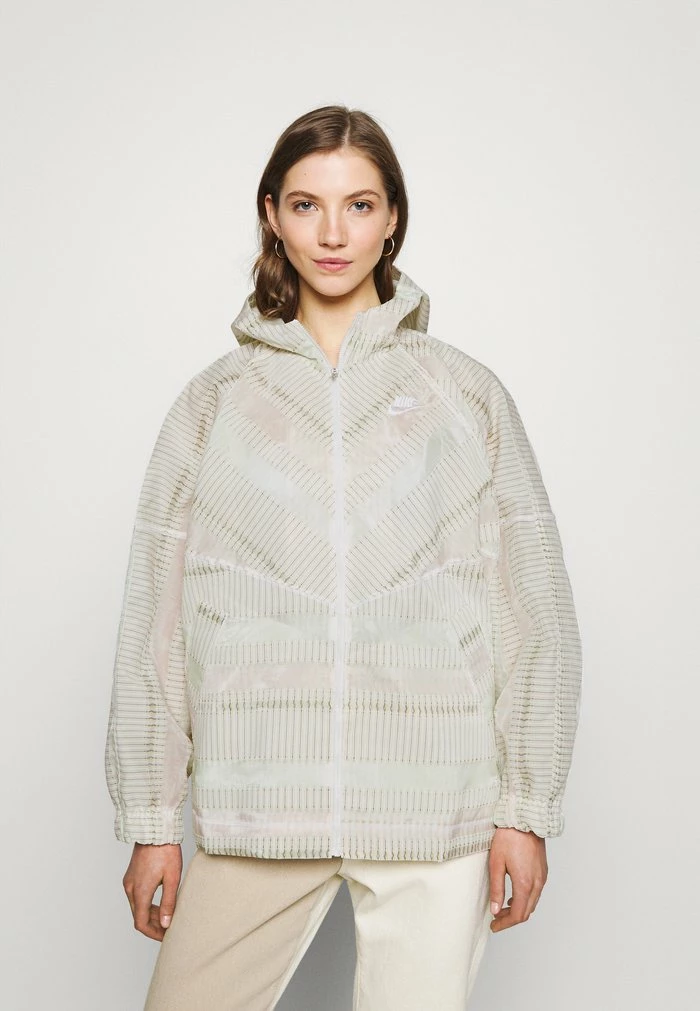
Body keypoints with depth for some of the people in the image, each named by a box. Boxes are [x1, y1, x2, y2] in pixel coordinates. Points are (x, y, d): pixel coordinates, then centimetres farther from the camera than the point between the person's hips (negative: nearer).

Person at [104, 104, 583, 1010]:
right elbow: (154, 621, 5)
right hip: (255, 802, 1)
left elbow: (534, 612, 4)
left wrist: (526, 808, 1)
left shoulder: (466, 395, 6)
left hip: (434, 810, 0)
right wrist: (150, 821, 3)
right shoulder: (214, 401, 7)